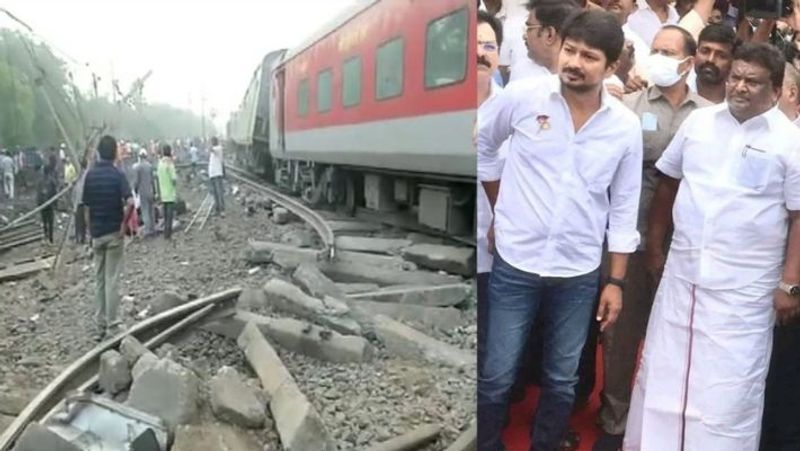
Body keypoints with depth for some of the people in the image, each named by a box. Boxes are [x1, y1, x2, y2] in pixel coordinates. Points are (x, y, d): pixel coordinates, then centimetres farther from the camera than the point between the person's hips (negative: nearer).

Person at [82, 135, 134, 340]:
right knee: (112, 280, 0)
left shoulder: (90, 175, 2)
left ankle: (100, 325, 17)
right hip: (114, 232, -4)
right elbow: (130, 202, -25)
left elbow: (87, 208, 5)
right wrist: (124, 225, -13)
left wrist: (91, 231, 14)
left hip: (96, 233, 4)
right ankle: (112, 326, 4)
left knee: (99, 280, 12)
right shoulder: (118, 175, -11)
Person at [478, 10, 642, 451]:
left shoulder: (626, 126, -3)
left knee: (562, 381, 15)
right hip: (514, 265, -1)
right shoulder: (521, 97, -8)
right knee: (495, 377, 6)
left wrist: (616, 281, 5)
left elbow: (623, 209, 4)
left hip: (579, 274, 2)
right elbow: (481, 146, 8)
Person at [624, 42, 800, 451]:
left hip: (744, 288, -3)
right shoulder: (699, 121, 5)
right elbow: (668, 183, 12)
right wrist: (655, 244, 12)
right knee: (665, 368, 14)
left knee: (728, 384, 5)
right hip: (682, 273, 4)